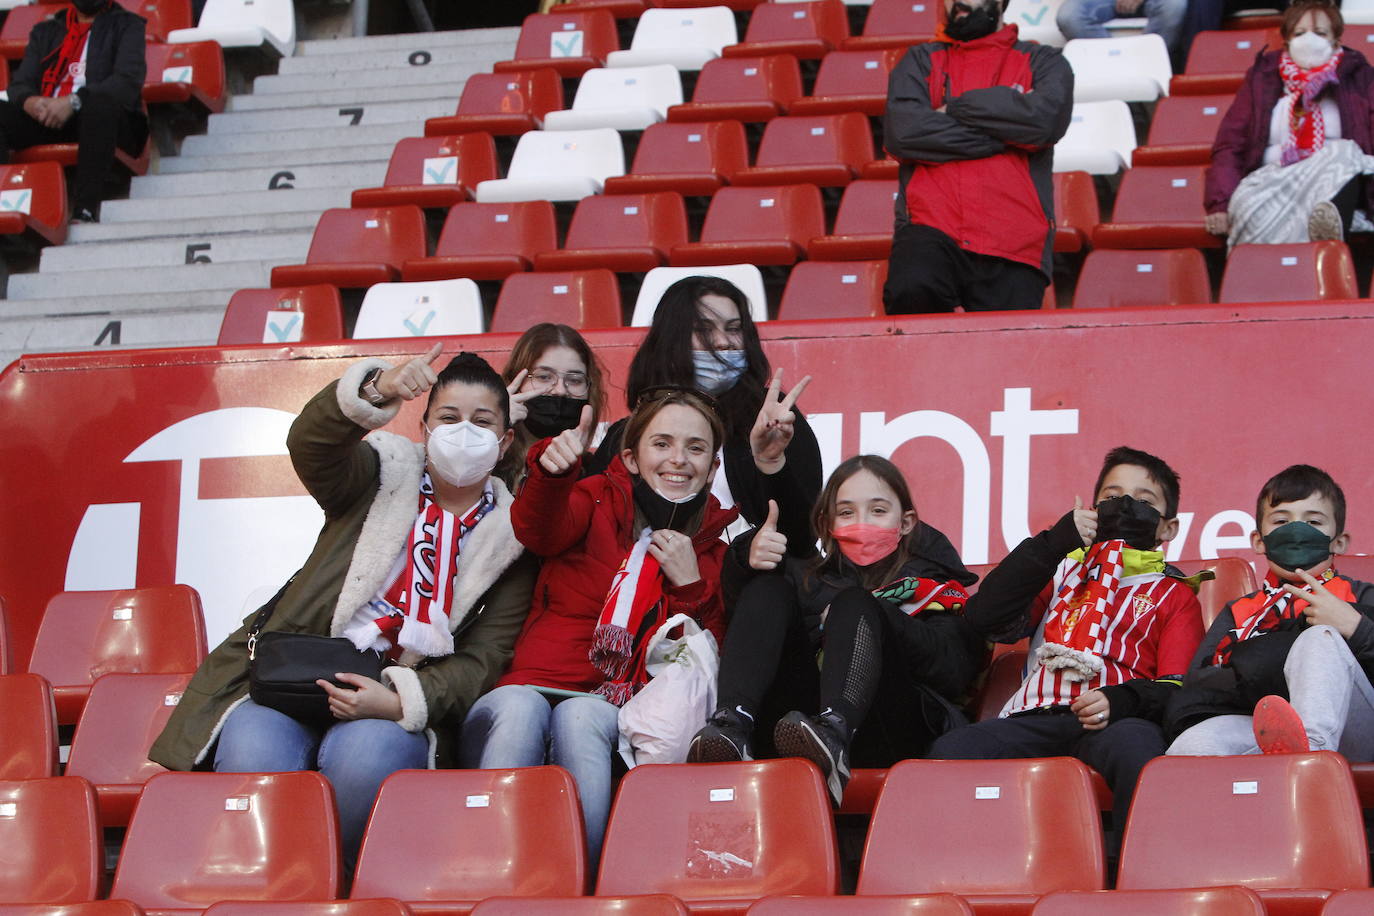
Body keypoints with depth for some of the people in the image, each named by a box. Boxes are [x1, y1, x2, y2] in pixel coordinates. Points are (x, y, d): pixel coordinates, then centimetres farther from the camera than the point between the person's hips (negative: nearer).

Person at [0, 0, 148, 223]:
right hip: (46, 118, 4)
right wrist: (29, 101, -12)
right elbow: (20, 84, 14)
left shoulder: (126, 25, 13)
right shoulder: (46, 31, 26)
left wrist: (74, 102, -20)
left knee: (99, 102, -37)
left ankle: (85, 209, -47)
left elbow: (128, 81, -5)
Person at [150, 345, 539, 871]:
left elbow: (482, 659, 2)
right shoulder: (384, 476, 12)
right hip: (297, 677, 1)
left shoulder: (512, 536, 11)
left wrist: (400, 702, -17)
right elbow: (310, 444, -11)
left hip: (404, 704, 0)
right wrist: (376, 391, -32)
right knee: (250, 755, -33)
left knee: (363, 756, -36)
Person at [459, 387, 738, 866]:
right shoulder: (598, 501, 12)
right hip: (530, 687, 0)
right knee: (518, 708, -35)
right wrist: (553, 469, -36)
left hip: (612, 716, 1)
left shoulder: (712, 549, 18)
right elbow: (539, 530, -14)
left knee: (580, 716, -34)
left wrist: (691, 585, -3)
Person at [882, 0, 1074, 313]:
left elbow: (1045, 117, -5)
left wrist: (956, 108, 2)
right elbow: (902, 131, -1)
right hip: (931, 230, 0)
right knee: (912, 291, -31)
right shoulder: (920, 62, 19)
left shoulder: (1043, 62, 18)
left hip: (1012, 244, 0)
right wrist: (1008, 136, 0)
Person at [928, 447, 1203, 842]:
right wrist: (1052, 542, 9)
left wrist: (1121, 701, -15)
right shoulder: (1062, 570, 33)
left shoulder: (1174, 595, 25)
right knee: (949, 751, -28)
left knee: (1135, 747, -41)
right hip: (1038, 716, 2)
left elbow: (1177, 689, 8)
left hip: (1116, 719, -2)